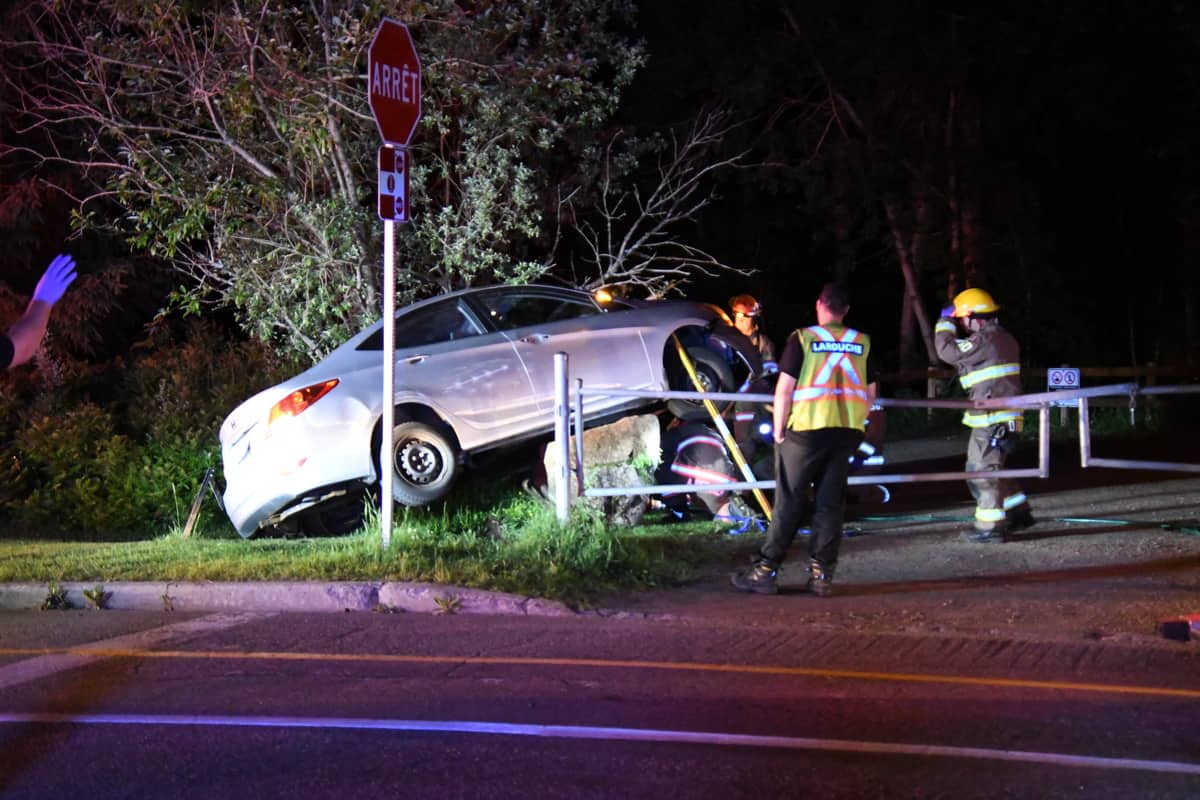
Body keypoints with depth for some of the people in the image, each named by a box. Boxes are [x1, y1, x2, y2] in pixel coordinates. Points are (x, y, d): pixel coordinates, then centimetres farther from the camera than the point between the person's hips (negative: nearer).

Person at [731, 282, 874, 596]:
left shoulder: (803, 338, -5)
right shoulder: (862, 343, 6)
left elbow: (784, 390, -7)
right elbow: (870, 394, 11)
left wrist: (778, 429, 1)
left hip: (806, 429, -3)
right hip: (848, 431, 3)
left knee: (789, 503, 1)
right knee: (831, 504, 7)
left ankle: (765, 571, 3)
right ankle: (822, 575, 7)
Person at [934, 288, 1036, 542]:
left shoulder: (983, 340, -16)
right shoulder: (1003, 338, 15)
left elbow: (947, 350, -14)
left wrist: (945, 323, 2)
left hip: (992, 419, -10)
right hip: (1004, 416, 10)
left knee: (983, 469, -4)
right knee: (987, 468, 20)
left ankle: (990, 526, -2)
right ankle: (1018, 512, 24)